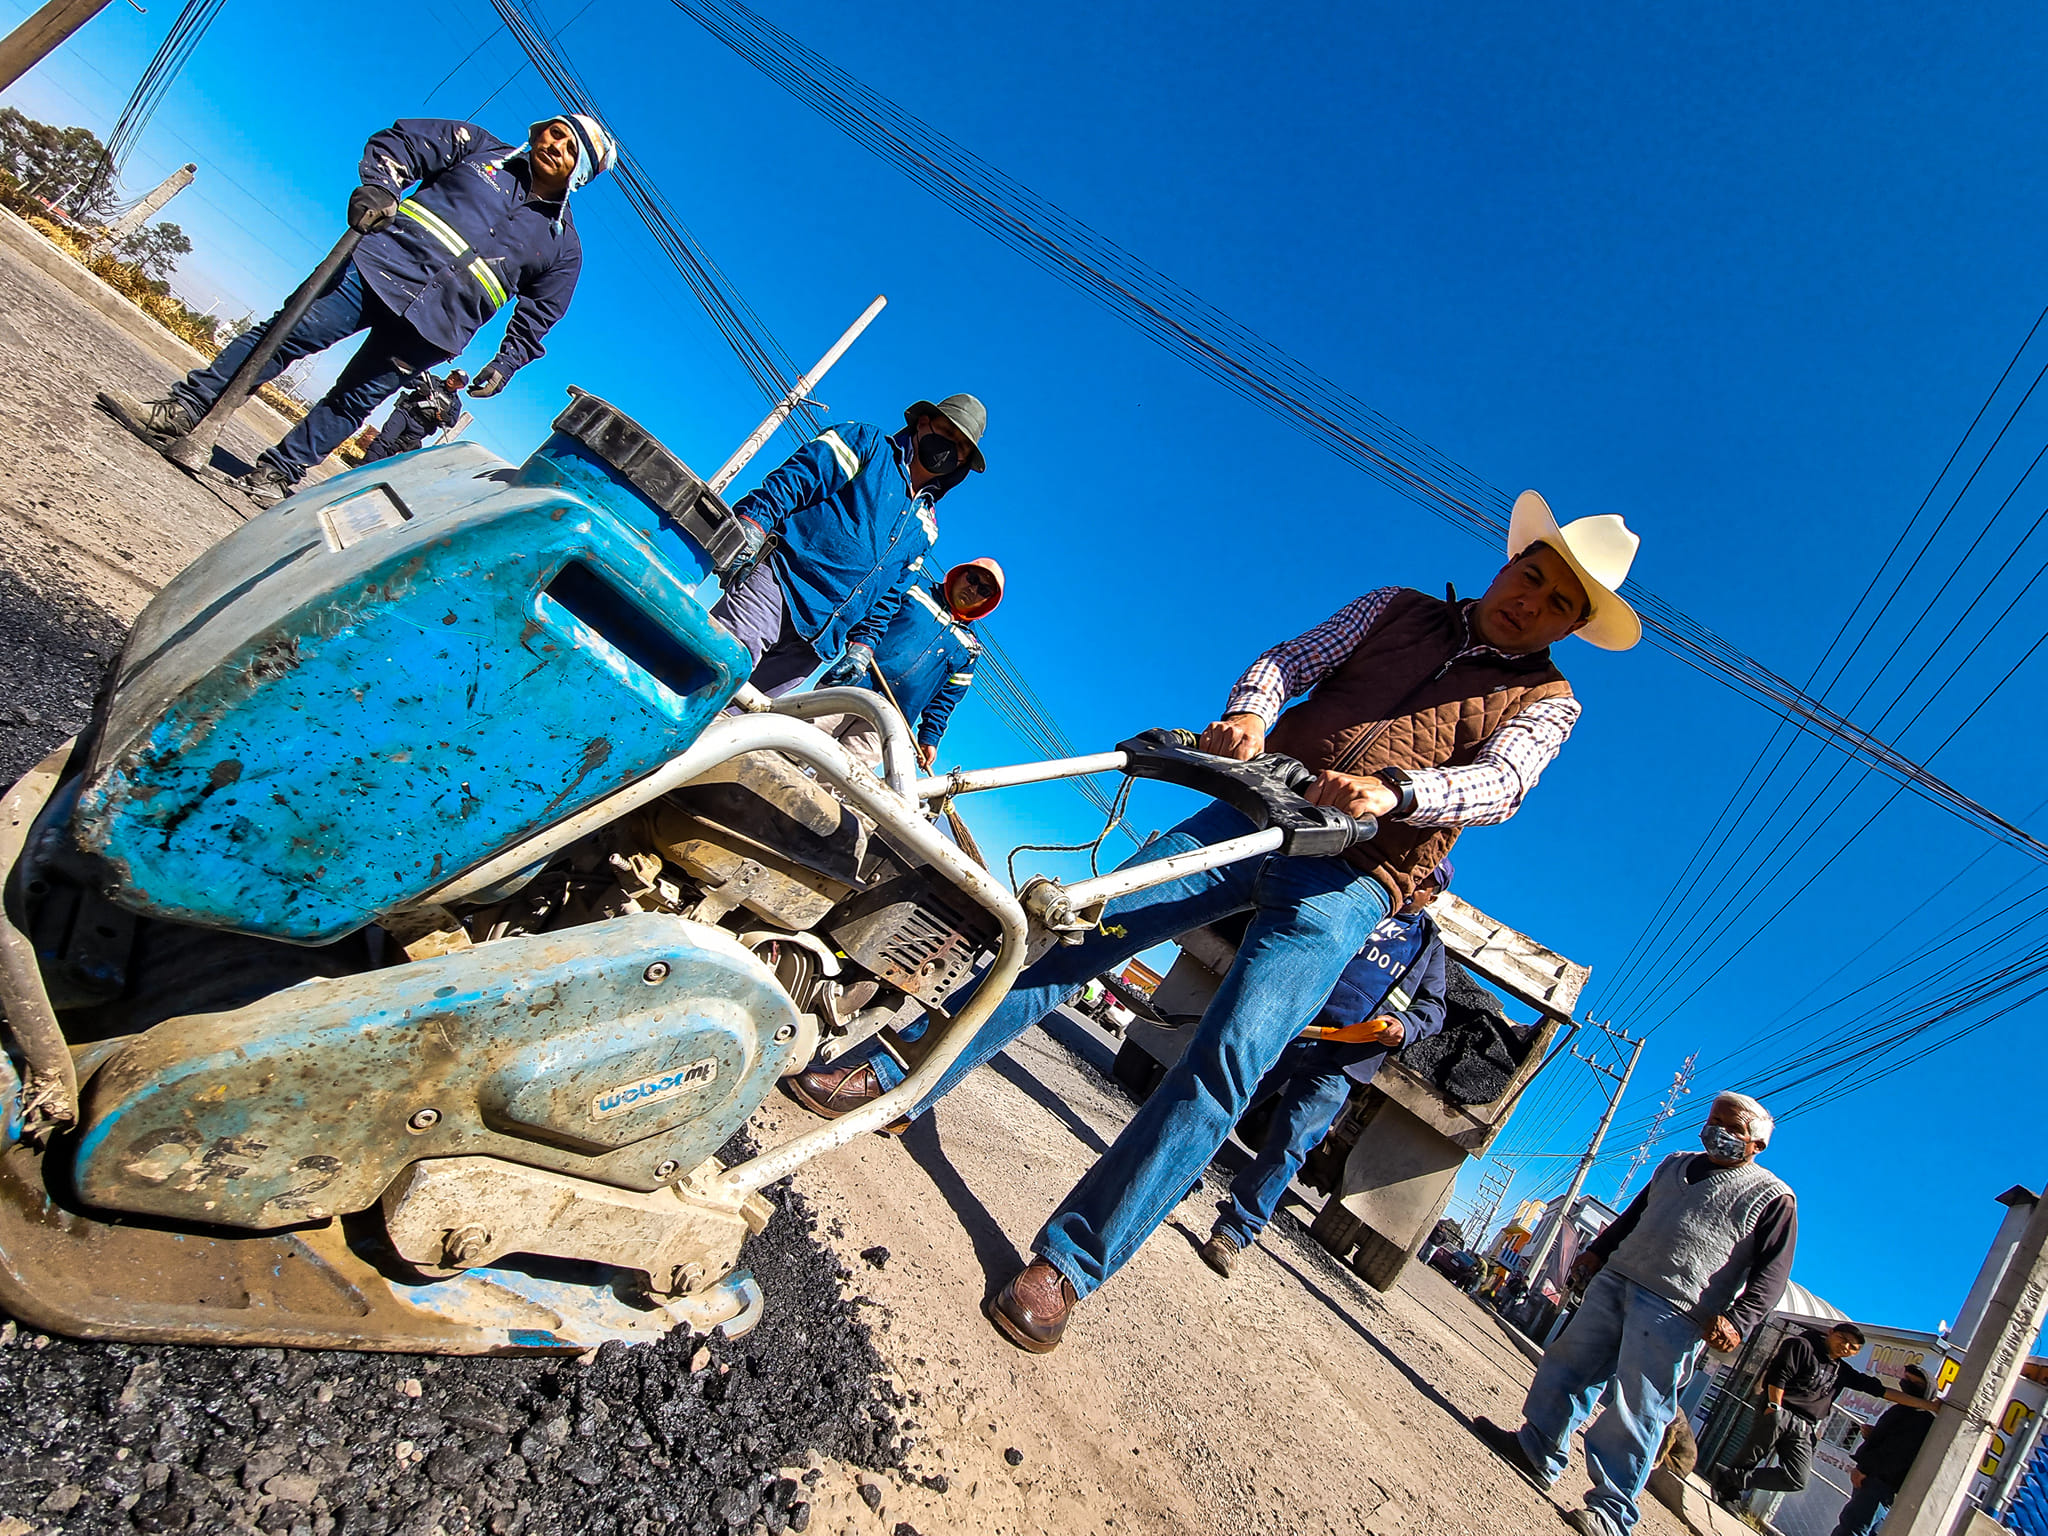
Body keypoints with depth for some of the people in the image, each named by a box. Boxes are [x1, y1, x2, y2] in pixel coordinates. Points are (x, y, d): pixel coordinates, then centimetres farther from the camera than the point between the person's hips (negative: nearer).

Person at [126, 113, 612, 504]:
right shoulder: (479, 148, 12)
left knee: (353, 401, 1)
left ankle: (277, 472, 11)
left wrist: (506, 364, 3)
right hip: (382, 267, 0)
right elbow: (396, 142, 9)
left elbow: (537, 313, 13)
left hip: (431, 328, 0)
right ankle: (182, 409, -2)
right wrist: (379, 185, -11)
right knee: (290, 332, -9)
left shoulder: (563, 244, 11)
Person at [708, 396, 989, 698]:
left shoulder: (927, 528, 25)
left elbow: (891, 593, 24)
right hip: (778, 581, -4)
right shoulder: (867, 442, 11)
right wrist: (751, 523, -18)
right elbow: (792, 480, -2)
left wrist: (863, 645, 11)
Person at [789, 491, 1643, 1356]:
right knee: (1080, 934, -8)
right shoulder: (1397, 609, 17)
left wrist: (1391, 788, -29)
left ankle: (1066, 1266, -10)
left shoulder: (1543, 701, 10)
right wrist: (1248, 714, -17)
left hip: (1348, 881, -2)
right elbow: (1287, 661, 7)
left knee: (1227, 1061, -17)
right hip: (1251, 815, 3)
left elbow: (1502, 784, -9)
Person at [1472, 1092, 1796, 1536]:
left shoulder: (1773, 1198, 2)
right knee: (1569, 1362, 7)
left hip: (1674, 1314, -6)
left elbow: (1772, 1273, -7)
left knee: (1637, 1408, -8)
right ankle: (1536, 1451, 19)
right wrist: (1597, 1251, 14)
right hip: (1615, 1280, 6)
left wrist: (1736, 1321, -20)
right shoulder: (1675, 1164, 20)